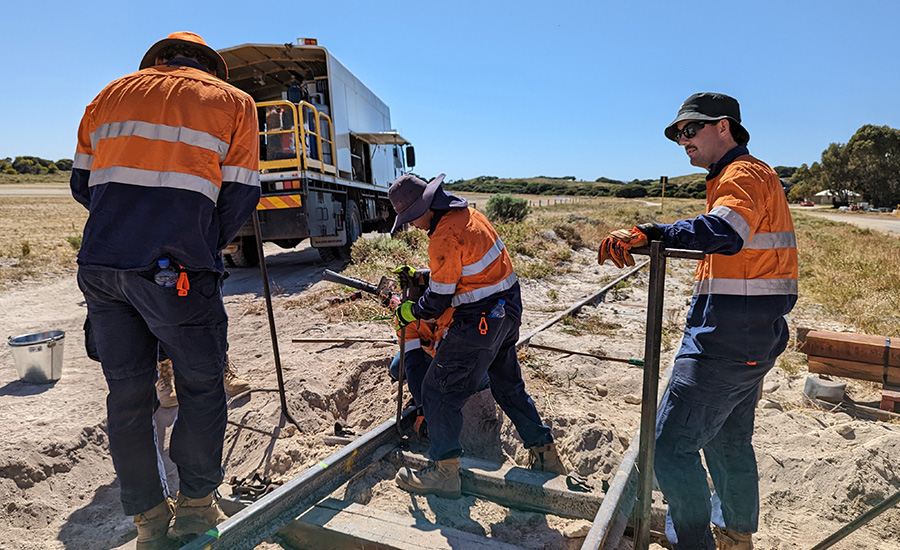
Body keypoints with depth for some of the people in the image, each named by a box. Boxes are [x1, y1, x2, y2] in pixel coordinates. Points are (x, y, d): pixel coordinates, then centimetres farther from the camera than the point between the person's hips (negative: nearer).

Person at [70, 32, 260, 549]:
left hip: (100, 265, 5)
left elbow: (82, 184, 18)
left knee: (127, 392, 14)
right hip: (177, 273, -4)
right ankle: (196, 504, 23)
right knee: (201, 385, 13)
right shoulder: (233, 101, 8)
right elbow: (240, 196, 0)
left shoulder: (111, 93, 19)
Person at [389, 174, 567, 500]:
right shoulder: (467, 213, 7)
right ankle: (544, 453, 34)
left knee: (440, 390, 3)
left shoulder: (445, 238, -22)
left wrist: (408, 312, 1)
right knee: (509, 385, 23)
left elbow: (439, 300, -16)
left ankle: (444, 472, 13)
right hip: (508, 312, 10)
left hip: (479, 323, -10)